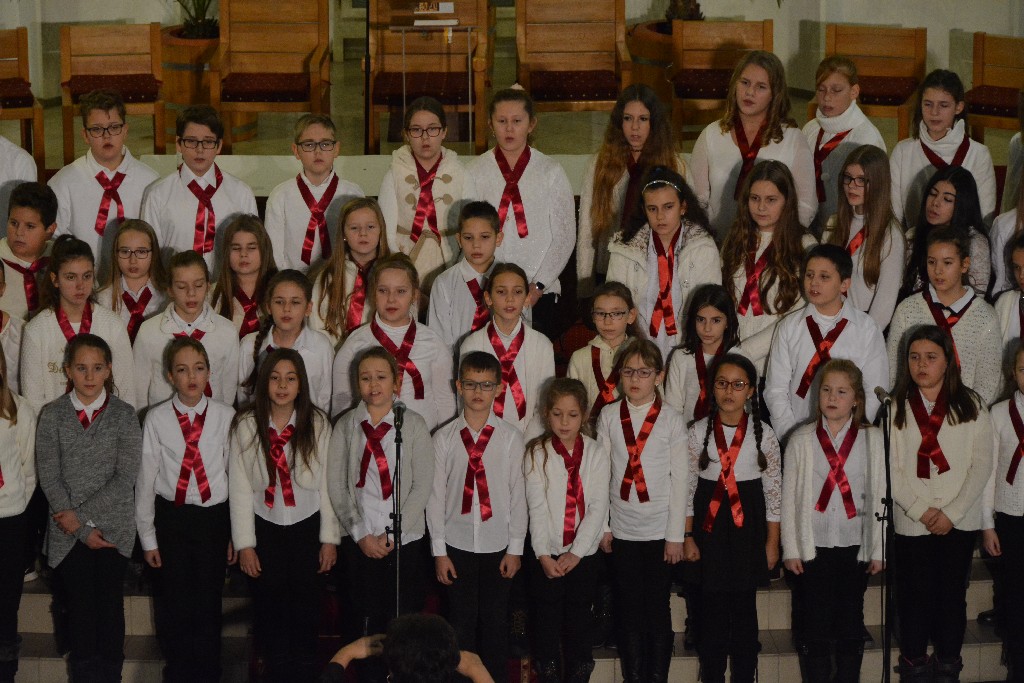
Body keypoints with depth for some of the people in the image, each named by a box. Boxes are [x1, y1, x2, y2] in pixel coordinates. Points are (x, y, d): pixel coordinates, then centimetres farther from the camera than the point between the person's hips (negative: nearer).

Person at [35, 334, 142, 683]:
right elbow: (49, 478, -2)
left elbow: (126, 477, -5)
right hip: (68, 528, 0)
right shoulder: (52, 415, 2)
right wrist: (84, 530, -8)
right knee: (81, 602, -7)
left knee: (109, 599, -8)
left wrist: (83, 515, -11)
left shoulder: (124, 414, 0)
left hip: (113, 526, 0)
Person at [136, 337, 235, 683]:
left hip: (214, 517, 0)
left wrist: (236, 534, 2)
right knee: (175, 607, 6)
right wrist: (148, 537, 2)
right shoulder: (157, 418, -4)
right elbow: (145, 479, 1)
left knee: (208, 608, 5)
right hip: (171, 517, 0)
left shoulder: (226, 417, -3)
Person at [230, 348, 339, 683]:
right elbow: (239, 488, -4)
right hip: (265, 529, 0)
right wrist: (245, 543, -3)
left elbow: (327, 483, -2)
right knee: (270, 609, 6)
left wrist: (329, 538, -1)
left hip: (307, 527, 0)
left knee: (305, 608, 5)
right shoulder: (246, 426, -7)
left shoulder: (317, 425, -6)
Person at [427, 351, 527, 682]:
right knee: (461, 621, 7)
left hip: (498, 544, 0)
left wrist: (515, 548, -1)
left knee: (495, 622, 9)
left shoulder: (510, 437, -3)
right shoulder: (444, 437, -2)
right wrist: (439, 551, -1)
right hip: (457, 544, 0)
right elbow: (435, 495, 0)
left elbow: (517, 494, 0)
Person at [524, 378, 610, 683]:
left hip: (583, 554, 1)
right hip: (546, 556, -1)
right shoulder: (537, 453, -1)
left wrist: (576, 553, -12)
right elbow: (537, 507, -7)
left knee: (579, 623, 7)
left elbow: (598, 506, -5)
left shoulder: (596, 453, 1)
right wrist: (544, 555, -15)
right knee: (547, 623, 3)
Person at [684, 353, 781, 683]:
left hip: (748, 523, 0)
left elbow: (774, 489, 2)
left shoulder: (763, 434, -1)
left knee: (744, 604, 6)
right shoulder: (698, 432, -1)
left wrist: (772, 542, 1)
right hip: (708, 522, 0)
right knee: (712, 605, 5)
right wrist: (687, 537, -1)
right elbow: (687, 486, 2)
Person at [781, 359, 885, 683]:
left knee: (850, 623, 8)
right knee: (815, 626, 4)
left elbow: (880, 496, 2)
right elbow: (789, 496, 1)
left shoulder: (872, 439, 1)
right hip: (812, 547, -1)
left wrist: (878, 549, 1)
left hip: (855, 546, 1)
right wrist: (790, 549, -2)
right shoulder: (801, 440, -1)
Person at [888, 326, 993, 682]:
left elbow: (982, 465, -1)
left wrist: (952, 512, -10)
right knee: (915, 595, 3)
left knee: (953, 594, 7)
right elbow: (890, 469, -2)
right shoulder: (895, 408, 2)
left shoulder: (971, 406, 3)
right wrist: (920, 510, -12)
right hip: (911, 521, -1)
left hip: (960, 521, 1)